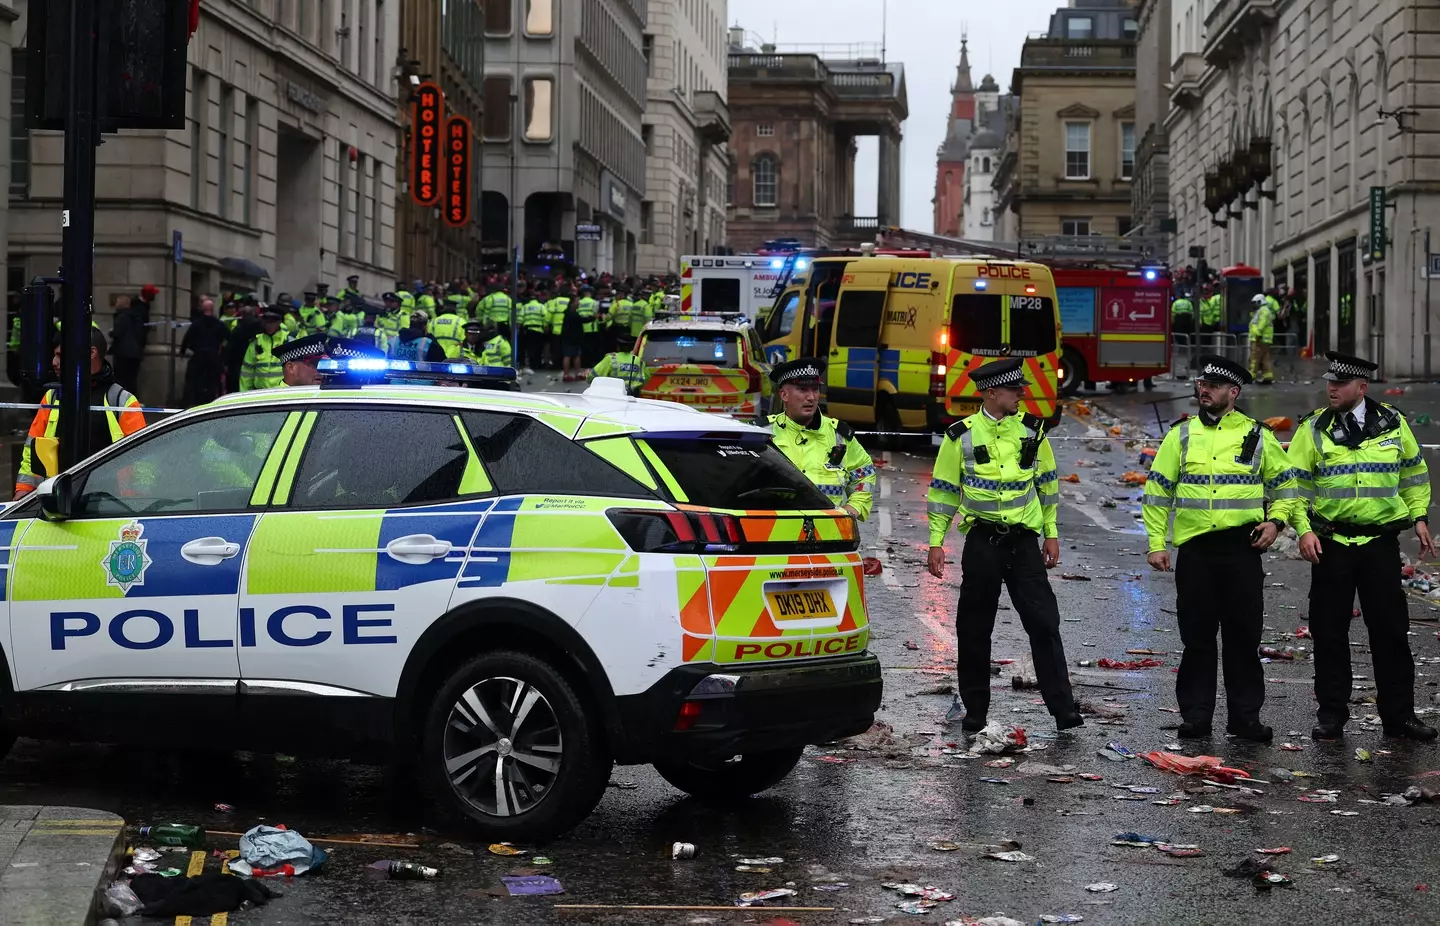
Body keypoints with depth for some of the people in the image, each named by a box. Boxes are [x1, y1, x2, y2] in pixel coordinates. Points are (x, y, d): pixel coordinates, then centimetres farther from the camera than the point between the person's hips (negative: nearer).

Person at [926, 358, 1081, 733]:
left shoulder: (1031, 430, 4)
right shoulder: (961, 435, -3)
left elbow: (1047, 483, 13)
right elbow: (943, 489, 3)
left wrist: (1052, 533, 11)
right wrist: (936, 541, 0)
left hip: (1024, 541, 1)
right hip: (982, 543, -1)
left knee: (1044, 624, -5)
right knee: (974, 629, 6)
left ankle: (1063, 708, -2)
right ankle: (973, 708, 19)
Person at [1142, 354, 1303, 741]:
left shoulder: (1256, 435, 5)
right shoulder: (1181, 434, 6)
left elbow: (1285, 483, 15)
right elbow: (1157, 492, 8)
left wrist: (1276, 521, -2)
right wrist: (1156, 543, 2)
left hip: (1242, 549, 0)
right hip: (1194, 549, 0)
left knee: (1243, 635, 3)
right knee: (1197, 636, 4)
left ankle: (1245, 716, 11)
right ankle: (1196, 716, 11)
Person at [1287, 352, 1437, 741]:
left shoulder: (1393, 423, 3)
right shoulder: (1314, 429, -1)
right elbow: (1295, 483, 1)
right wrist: (1304, 529, -11)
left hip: (1381, 541, 1)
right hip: (1331, 544, -1)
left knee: (1391, 628, 4)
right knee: (1329, 630, 3)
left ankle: (1399, 715, 13)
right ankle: (1331, 714, 14)